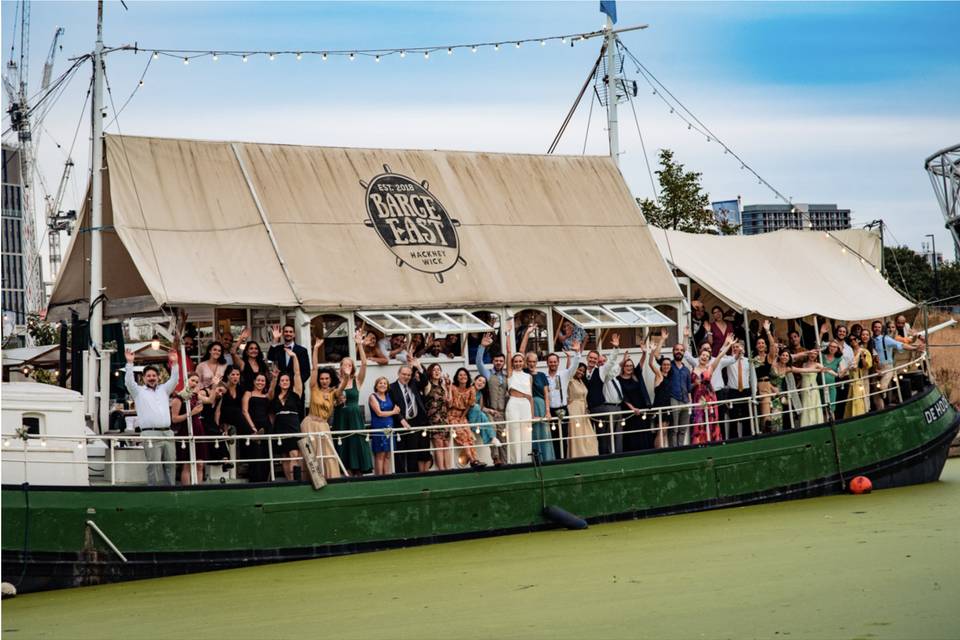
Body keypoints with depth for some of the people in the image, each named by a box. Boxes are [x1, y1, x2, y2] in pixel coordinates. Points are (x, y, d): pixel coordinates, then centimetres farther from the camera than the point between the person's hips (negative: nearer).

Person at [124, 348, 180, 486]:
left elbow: (174, 380, 11)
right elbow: (129, 381, -5)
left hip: (167, 433, 5)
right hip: (150, 434, -5)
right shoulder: (138, 391, 10)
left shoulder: (163, 389, 21)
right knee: (154, 467, -9)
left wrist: (175, 363, -2)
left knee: (170, 465, 3)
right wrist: (130, 363, -15)